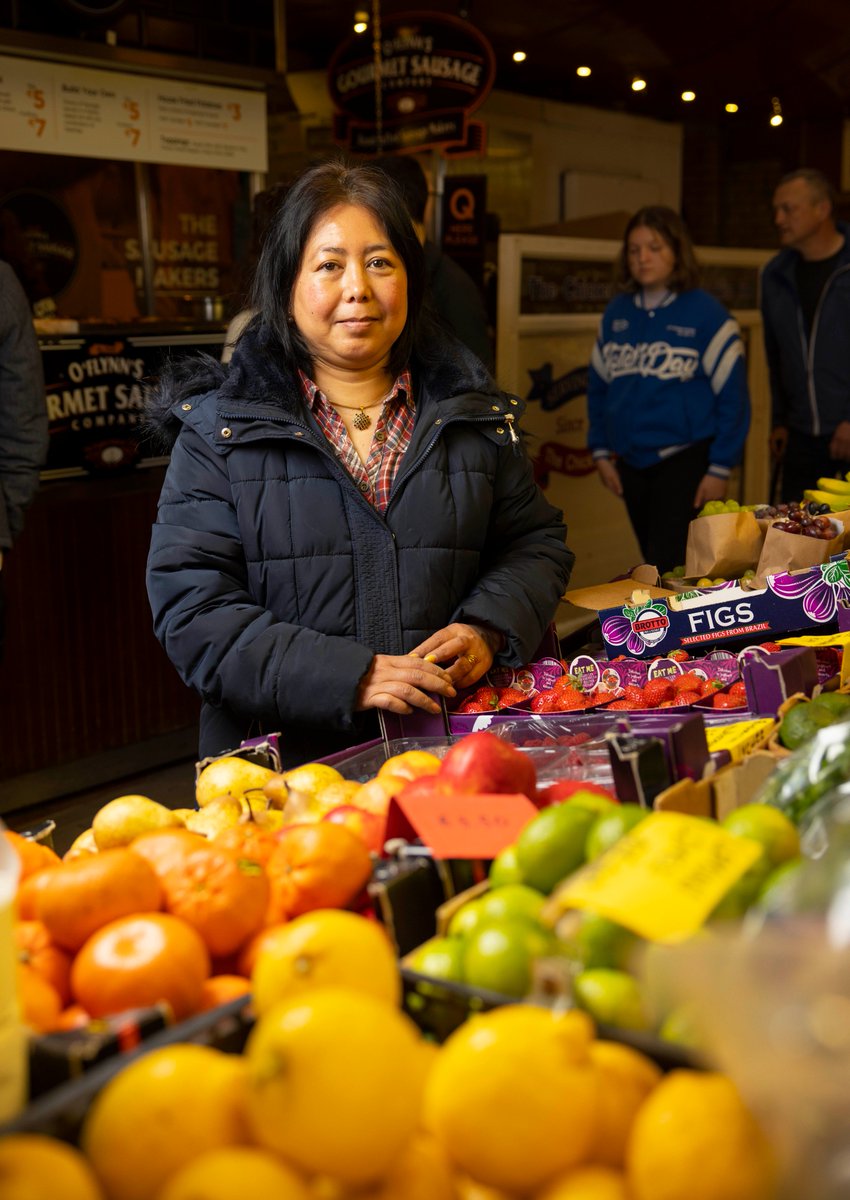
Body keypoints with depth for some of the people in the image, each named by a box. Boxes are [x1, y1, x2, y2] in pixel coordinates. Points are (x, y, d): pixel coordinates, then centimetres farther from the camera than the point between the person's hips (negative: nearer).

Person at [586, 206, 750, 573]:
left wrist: (720, 469, -10)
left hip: (686, 460, -5)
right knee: (655, 565, 15)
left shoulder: (707, 314, -7)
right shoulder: (616, 313, 8)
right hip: (631, 465, 6)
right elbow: (598, 387, 14)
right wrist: (601, 451, 8)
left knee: (667, 570, -11)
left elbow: (733, 398, -7)